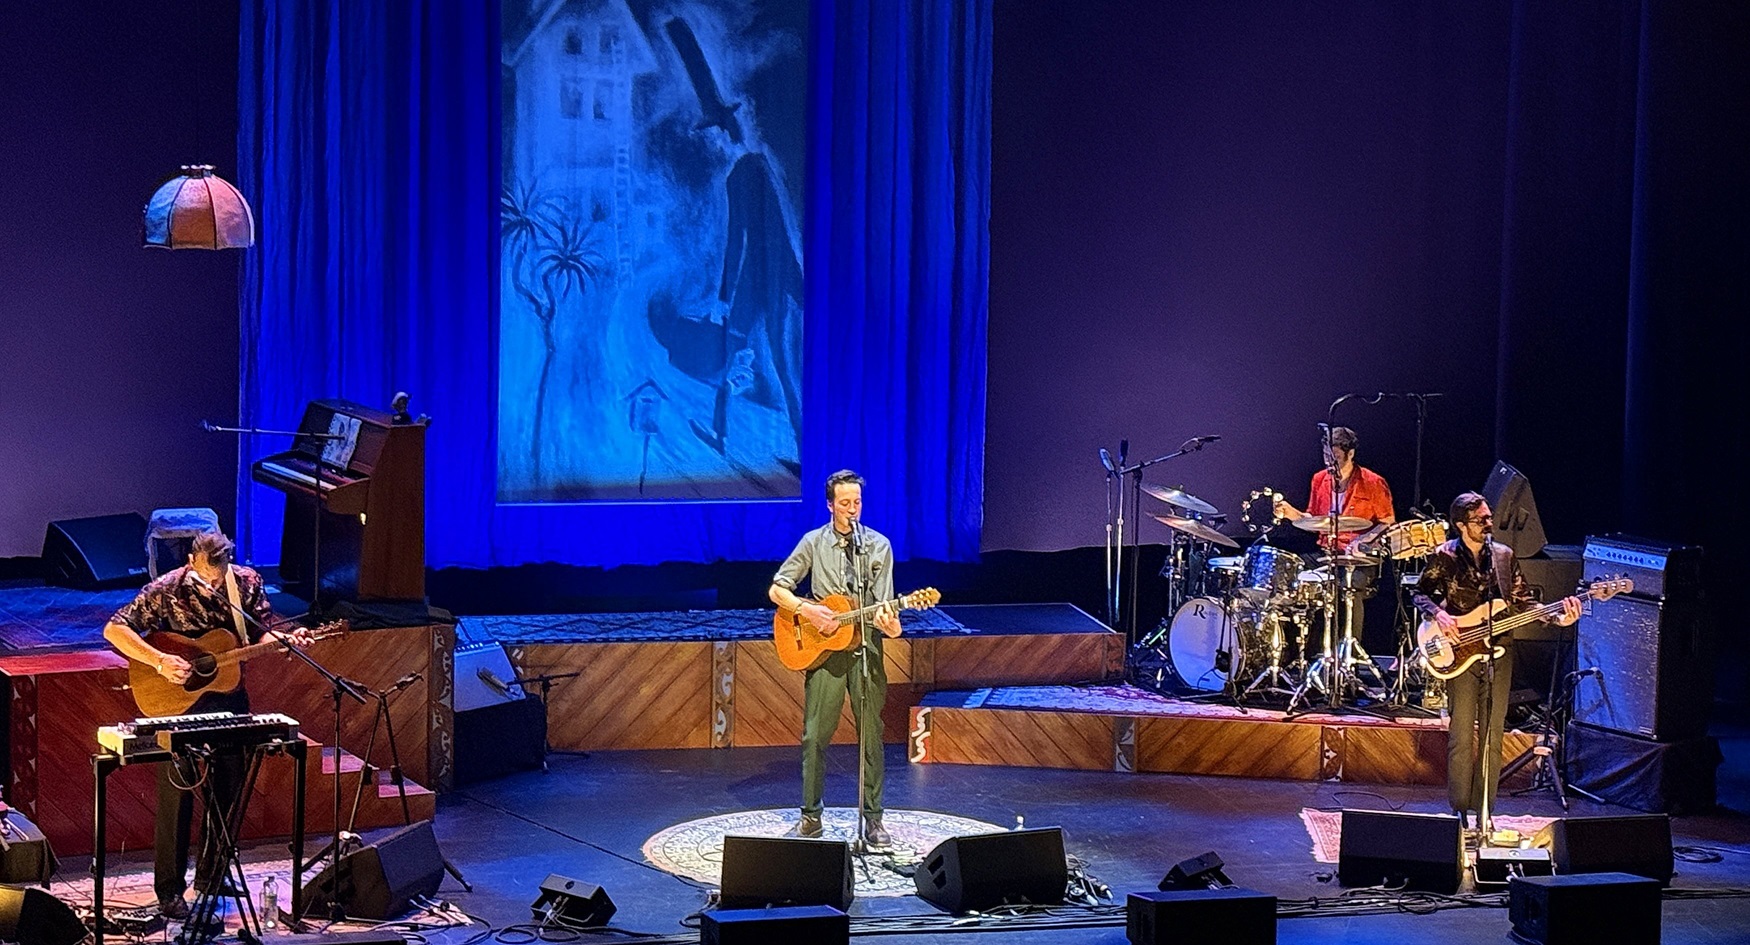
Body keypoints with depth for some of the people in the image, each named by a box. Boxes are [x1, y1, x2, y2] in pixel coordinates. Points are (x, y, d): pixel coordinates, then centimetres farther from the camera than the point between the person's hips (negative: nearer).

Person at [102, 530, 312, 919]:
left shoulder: (246, 582, -3)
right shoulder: (166, 591, -16)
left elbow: (265, 625, 5)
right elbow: (114, 630, -18)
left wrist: (288, 637, -17)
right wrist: (159, 661, -29)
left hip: (229, 697, 5)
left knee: (230, 787, 13)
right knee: (177, 791, -2)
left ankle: (210, 875, 29)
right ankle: (170, 890, 6)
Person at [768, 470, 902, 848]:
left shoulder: (879, 546, 4)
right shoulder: (814, 543, 3)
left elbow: (884, 603, -1)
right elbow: (777, 590, 4)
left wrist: (890, 623, -23)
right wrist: (807, 610, -13)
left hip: (865, 649, 0)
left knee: (871, 735, 1)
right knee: (815, 735, 0)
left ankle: (873, 819, 7)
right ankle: (811, 816, 11)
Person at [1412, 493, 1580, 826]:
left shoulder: (1504, 556, 10)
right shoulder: (1444, 557, 0)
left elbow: (1522, 601, 10)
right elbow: (1421, 593, 3)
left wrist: (1557, 618, -5)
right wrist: (1438, 614, -17)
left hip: (1498, 650, 4)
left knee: (1492, 735, 5)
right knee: (1462, 734, -5)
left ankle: (1483, 810, 12)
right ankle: (1459, 810, 2)